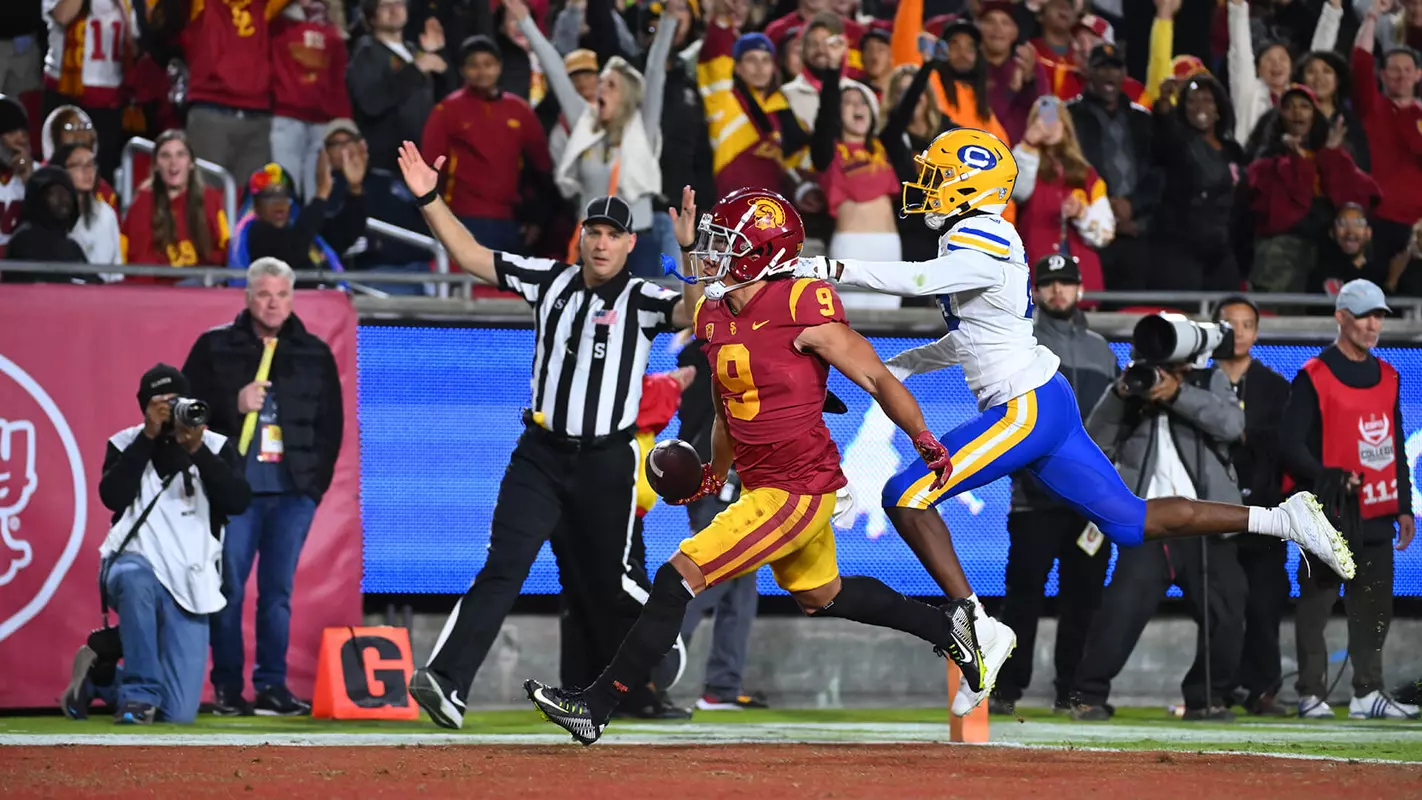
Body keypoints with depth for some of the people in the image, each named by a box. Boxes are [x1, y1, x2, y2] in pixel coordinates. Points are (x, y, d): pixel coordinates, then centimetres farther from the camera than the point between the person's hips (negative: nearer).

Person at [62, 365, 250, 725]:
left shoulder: (216, 447, 6)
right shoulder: (125, 445, 5)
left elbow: (239, 502, -10)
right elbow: (113, 496, -13)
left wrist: (198, 451, -18)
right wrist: (149, 437, -14)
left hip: (188, 586, 2)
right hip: (134, 565, -2)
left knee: (179, 713, -7)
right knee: (136, 578, -44)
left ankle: (101, 676, 24)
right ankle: (140, 693, -27)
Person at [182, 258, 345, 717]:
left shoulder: (315, 354, 12)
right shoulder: (215, 347, 5)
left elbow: (331, 424, 14)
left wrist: (316, 479, 5)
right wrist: (233, 405, -12)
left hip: (293, 490, 2)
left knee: (278, 592, 2)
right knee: (229, 589, -3)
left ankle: (272, 687, 6)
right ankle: (227, 688, 2)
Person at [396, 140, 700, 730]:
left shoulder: (642, 299, -4)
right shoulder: (550, 280, 6)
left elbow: (697, 313, -24)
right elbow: (470, 256, 8)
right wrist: (429, 199, -3)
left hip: (606, 461, -2)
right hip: (540, 454, 2)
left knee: (612, 580, 7)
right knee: (503, 566, -11)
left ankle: (647, 682, 34)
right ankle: (446, 681, -24)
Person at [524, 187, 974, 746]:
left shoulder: (802, 312, -20)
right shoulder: (715, 317, 5)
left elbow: (877, 381, -14)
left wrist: (926, 444, -12)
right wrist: (715, 476, 28)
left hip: (798, 491, -9)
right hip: (763, 485, 9)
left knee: (680, 576, -13)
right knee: (821, 597, 27)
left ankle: (595, 706, -10)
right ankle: (945, 625, 46)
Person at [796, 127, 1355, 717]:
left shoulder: (979, 245, -15)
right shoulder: (977, 241, 15)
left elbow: (920, 280, -35)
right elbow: (968, 338, 26)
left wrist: (837, 270, -32)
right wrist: (896, 366, 22)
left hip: (1027, 409, -10)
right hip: (1044, 404, 10)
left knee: (908, 497, -12)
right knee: (1130, 522, 12)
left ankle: (980, 628, -14)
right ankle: (1281, 520, 12)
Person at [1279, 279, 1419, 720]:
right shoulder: (1315, 377, -6)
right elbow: (1290, 444, -11)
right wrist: (1331, 481, -22)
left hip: (1377, 515, 7)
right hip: (1329, 514, -7)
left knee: (1375, 606, 9)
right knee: (1317, 603, -3)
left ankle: (1368, 694, 15)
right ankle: (1311, 695, 0)